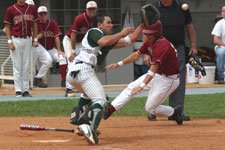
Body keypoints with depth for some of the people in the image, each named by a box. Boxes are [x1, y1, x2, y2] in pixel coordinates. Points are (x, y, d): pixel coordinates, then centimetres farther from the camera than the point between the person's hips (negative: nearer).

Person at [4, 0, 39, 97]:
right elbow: (7, 26, 0)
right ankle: (18, 90, 2)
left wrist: (35, 39, 6)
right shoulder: (11, 9, -2)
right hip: (16, 40, -3)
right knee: (17, 66, -1)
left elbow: (34, 24, 12)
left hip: (28, 40, 3)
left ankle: (25, 90, 9)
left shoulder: (32, 8, 7)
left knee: (26, 66, 5)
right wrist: (9, 41, -8)